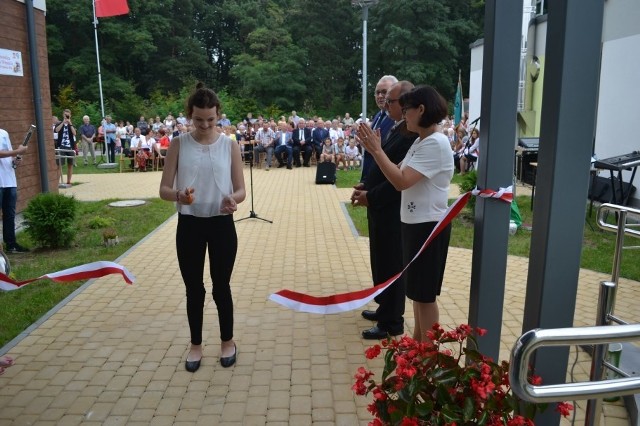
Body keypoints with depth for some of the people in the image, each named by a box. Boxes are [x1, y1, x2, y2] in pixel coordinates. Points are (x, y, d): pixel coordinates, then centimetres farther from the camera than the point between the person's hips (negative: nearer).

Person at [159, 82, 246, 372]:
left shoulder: (230, 146, -1)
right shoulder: (178, 145, -1)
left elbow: (241, 190, -1)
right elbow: (163, 189, -4)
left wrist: (233, 200, -24)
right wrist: (178, 194, -27)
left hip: (221, 225, 0)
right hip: (189, 225, 1)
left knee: (221, 286, 10)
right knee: (194, 288, 11)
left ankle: (227, 341, 31)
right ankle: (196, 344, 31)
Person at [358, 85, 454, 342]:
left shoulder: (436, 143, -20)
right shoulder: (421, 141, 11)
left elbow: (401, 181, -28)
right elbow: (400, 174, 9)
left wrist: (377, 150, -22)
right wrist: (374, 150, 1)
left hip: (428, 226, -10)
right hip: (415, 223, 10)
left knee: (425, 293, 2)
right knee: (416, 290, 19)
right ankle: (418, 342, 34)